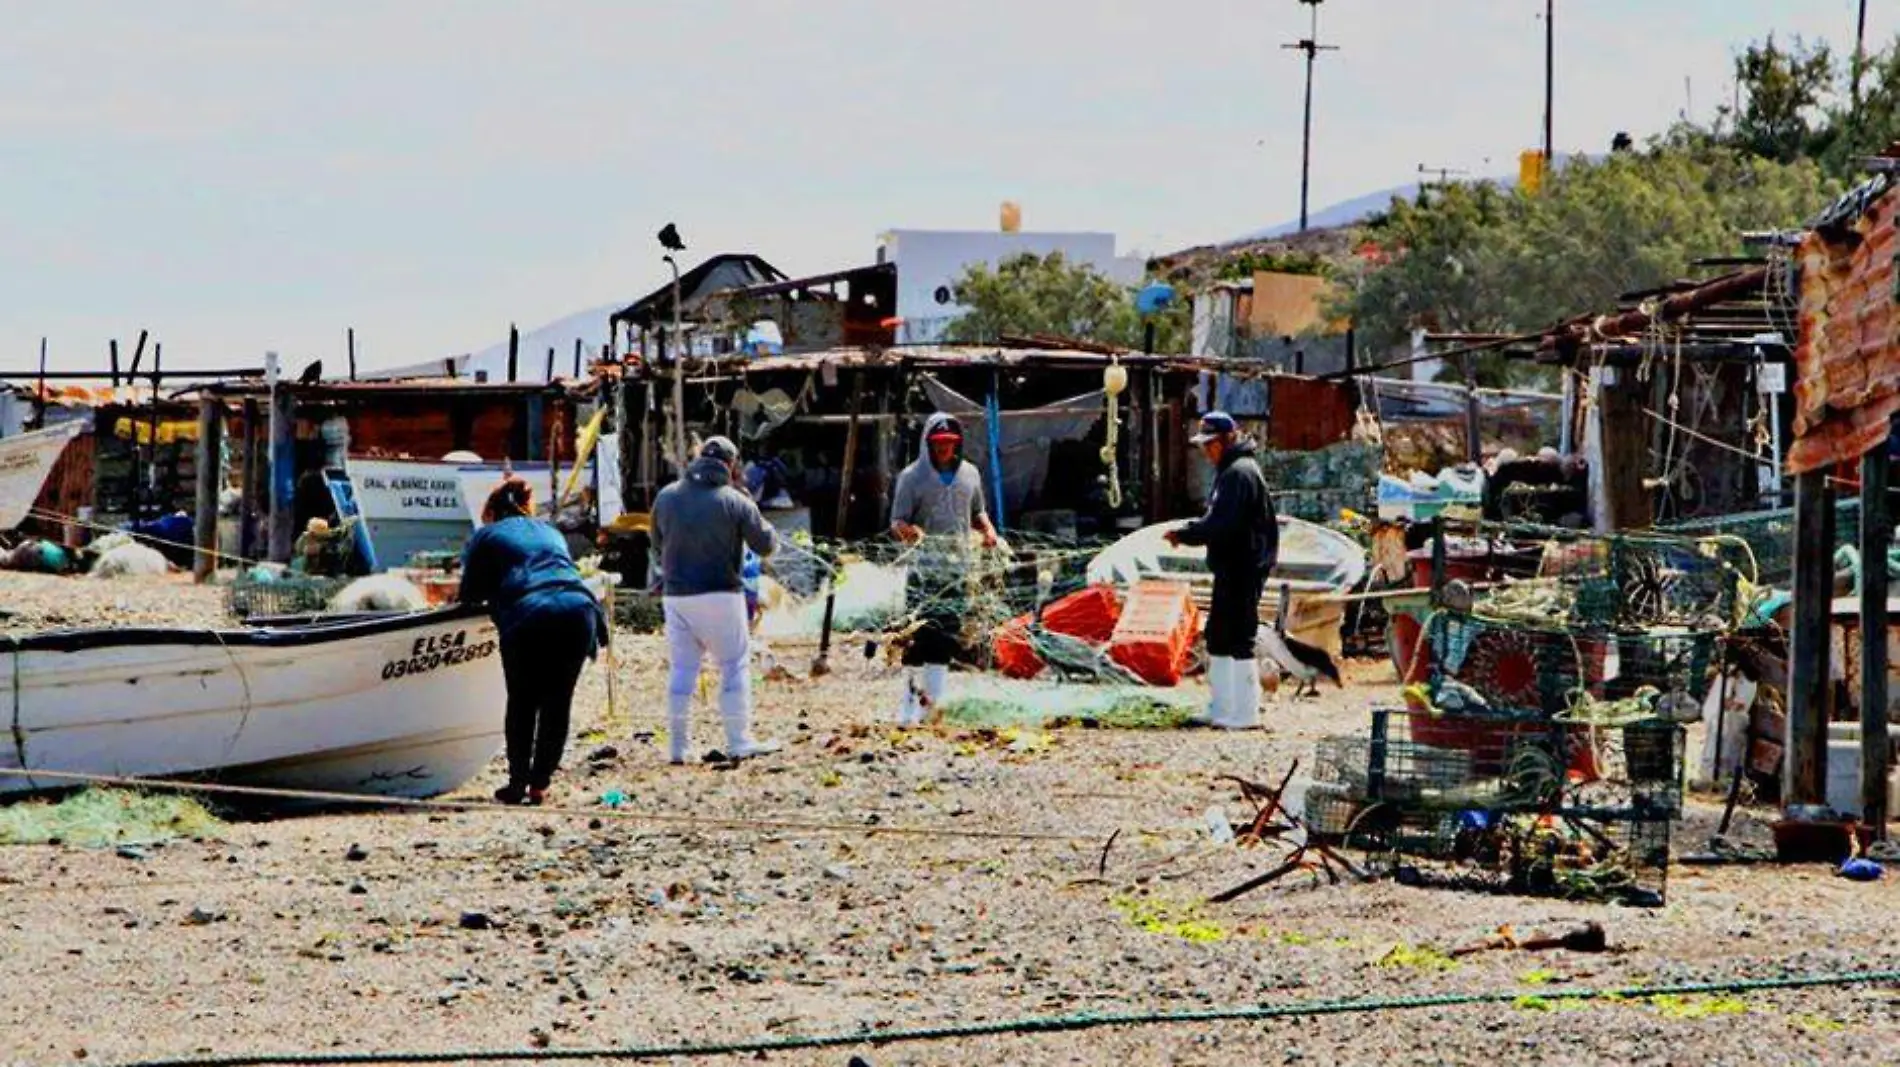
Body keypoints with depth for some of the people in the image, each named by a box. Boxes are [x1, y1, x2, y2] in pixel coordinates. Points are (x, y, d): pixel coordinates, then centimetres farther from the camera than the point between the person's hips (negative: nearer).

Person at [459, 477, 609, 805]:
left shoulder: (486, 536, 17)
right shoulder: (551, 532, 31)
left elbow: (469, 596, 18)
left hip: (529, 619, -3)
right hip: (579, 609, 3)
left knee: (522, 704, 11)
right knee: (557, 703, 11)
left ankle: (518, 784, 9)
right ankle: (540, 783, 8)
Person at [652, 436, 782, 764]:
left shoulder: (666, 497, 4)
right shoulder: (735, 502, -9)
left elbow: (657, 542, 17)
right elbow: (765, 545, -2)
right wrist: (756, 517, 15)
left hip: (675, 594, 4)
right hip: (720, 595, -4)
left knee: (682, 668, 9)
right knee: (735, 665, 6)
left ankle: (677, 746, 8)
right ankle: (739, 741, 3)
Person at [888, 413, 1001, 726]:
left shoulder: (969, 474, 11)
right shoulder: (912, 477, -2)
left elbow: (976, 512, 24)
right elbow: (896, 522, -4)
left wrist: (988, 529, 3)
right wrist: (906, 530, -27)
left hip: (958, 565, 4)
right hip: (924, 567, -4)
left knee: (949, 633, 2)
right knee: (920, 630, -10)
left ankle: (930, 697, 8)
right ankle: (910, 701, -7)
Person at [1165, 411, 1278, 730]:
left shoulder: (1239, 473, -17)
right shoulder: (1230, 471, 17)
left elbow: (1220, 524, -23)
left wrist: (1184, 535, -15)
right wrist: (1188, 533, 9)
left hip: (1243, 569, -11)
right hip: (1232, 569, 11)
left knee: (1238, 638, -8)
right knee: (1218, 636, 16)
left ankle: (1244, 713, -6)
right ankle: (1222, 708, 23)